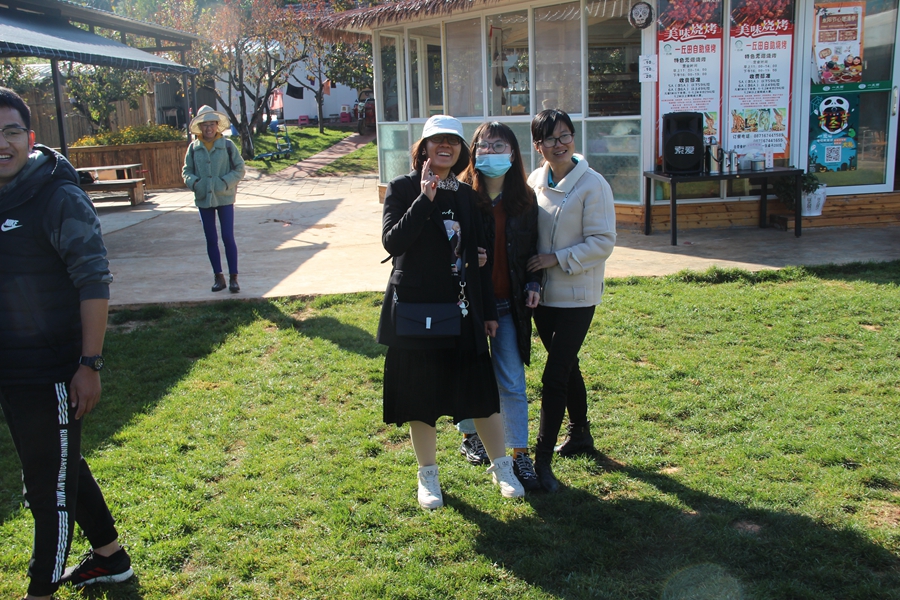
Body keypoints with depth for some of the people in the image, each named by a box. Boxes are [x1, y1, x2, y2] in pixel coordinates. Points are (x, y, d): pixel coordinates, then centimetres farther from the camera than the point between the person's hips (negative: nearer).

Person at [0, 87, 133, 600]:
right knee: (66, 469, 21)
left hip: (51, 374, -8)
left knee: (50, 486, 4)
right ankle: (111, 558, 39)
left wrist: (90, 364, -19)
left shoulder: (60, 199, -14)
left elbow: (95, 283, -16)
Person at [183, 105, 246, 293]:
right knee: (211, 240, 9)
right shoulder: (194, 148, 3)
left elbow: (239, 169, -2)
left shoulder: (227, 145, -3)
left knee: (228, 237, -3)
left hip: (224, 198, -3)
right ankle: (218, 277, 19)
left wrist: (225, 182, -15)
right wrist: (194, 182, -11)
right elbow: (186, 171, 8)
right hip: (203, 199, 3)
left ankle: (233, 277, 6)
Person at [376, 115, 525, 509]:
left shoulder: (466, 195, 9)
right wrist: (425, 198, -24)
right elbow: (392, 241, -19)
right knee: (420, 393, 7)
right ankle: (428, 475, 25)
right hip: (417, 308, -3)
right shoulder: (402, 189, -4)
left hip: (463, 310, 3)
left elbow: (476, 256, 11)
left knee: (481, 389, 7)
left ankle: (501, 466, 25)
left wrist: (488, 310, 11)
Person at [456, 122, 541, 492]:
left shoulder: (524, 199, 4)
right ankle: (470, 436, 36)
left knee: (512, 383, 3)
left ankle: (520, 454, 11)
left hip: (509, 305, 2)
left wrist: (533, 283, -2)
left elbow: (531, 249, 11)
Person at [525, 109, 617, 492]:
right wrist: (529, 279, 4)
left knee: (555, 374, -8)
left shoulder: (592, 184, -13)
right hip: (542, 293, 6)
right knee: (566, 366, 20)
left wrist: (557, 259, -19)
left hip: (576, 295, -6)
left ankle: (542, 461, -1)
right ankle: (579, 434, 39)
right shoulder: (534, 181, 4)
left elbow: (603, 242, -14)